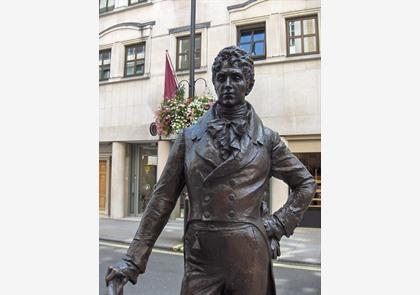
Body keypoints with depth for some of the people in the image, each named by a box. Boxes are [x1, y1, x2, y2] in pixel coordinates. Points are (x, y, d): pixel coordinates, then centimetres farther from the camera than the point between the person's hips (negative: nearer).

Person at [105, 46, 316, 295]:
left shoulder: (267, 139, 3)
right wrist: (133, 260, -2)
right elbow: (163, 199, 2)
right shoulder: (190, 137, 3)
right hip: (200, 257, 1)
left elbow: (306, 184, 13)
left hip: (249, 256, 0)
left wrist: (279, 225, 1)